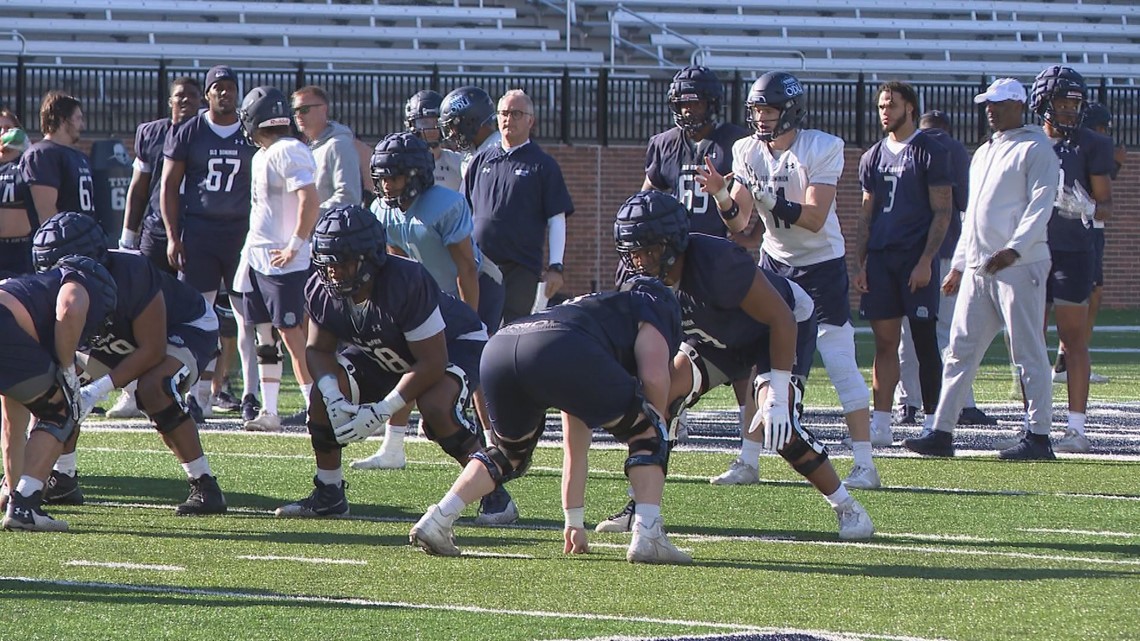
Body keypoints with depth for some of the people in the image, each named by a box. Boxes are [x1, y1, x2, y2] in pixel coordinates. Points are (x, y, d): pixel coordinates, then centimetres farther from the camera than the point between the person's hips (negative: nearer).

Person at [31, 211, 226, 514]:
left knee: (153, 388, -34)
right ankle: (63, 481, 9)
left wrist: (98, 390, -36)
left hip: (190, 328, -7)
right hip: (122, 339, 7)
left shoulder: (131, 276, -38)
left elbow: (152, 351, -32)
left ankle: (205, 487, -24)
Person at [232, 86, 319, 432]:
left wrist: (295, 247, -21)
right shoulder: (262, 155, 15)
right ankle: (269, 412, 15)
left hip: (282, 261, -10)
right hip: (257, 258, 10)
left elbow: (310, 201, -22)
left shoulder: (289, 152, -14)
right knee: (265, 337, 11)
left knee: (291, 333, -10)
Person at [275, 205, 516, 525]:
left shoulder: (407, 283, -39)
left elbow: (433, 364, -34)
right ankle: (328, 495, 4)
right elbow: (318, 350, -5)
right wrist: (333, 397, -27)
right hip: (386, 354, 6)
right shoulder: (320, 291, -20)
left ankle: (494, 494, -17)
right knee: (324, 396, -13)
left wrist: (382, 411, -35)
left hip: (455, 343, -6)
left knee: (436, 407, -34)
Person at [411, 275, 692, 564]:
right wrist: (653, 423, 25)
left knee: (510, 454, 31)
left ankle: (437, 520, 15)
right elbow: (654, 377, 7)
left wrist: (574, 521, 50)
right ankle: (647, 536, 0)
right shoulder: (655, 308, 30)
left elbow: (574, 444, 48)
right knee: (647, 433, 13)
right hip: (555, 353, -7)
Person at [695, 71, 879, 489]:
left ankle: (865, 463, -5)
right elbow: (739, 224, -6)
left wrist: (769, 200, -37)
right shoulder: (748, 152, -3)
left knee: (841, 364, -8)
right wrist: (721, 195, -26)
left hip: (822, 264, -5)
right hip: (775, 263, 5)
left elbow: (815, 219, -25)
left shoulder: (822, 149, -17)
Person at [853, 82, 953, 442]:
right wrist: (860, 263, 8)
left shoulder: (930, 153, -3)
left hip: (916, 258, -5)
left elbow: (942, 212, -6)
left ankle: (932, 422, 0)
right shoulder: (874, 156, 15)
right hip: (880, 257, 5)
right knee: (885, 341, 5)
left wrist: (926, 260, -14)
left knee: (924, 341, -3)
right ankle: (880, 422, 6)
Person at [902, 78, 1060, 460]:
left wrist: (1014, 248, -26)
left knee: (1028, 353, -6)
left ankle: (1039, 435, -4)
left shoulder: (1035, 149, -3)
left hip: (1019, 266, -8)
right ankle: (942, 432, 6)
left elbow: (1040, 206, -14)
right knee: (960, 350, 5)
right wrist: (959, 264, 24)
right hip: (977, 268, 8)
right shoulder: (983, 154, 23)